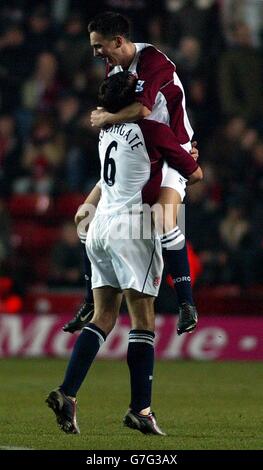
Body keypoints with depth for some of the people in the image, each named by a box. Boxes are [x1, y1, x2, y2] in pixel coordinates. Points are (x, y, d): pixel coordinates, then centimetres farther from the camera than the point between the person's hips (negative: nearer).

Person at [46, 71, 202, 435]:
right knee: (143, 322, -4)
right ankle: (140, 409, -8)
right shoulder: (152, 130, -7)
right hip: (133, 225, -7)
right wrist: (190, 157, 23)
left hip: (100, 227, 7)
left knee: (103, 317, 7)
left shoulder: (107, 130, 13)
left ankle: (67, 394, -7)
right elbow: (195, 174, 2)